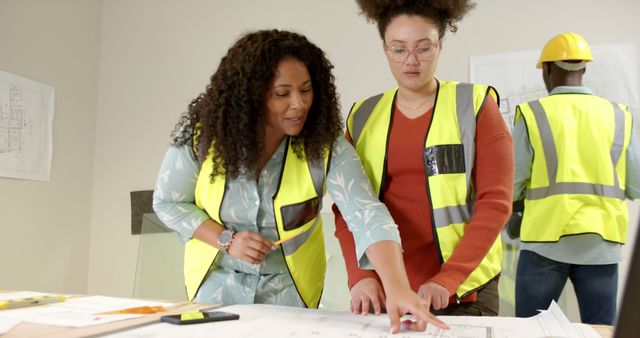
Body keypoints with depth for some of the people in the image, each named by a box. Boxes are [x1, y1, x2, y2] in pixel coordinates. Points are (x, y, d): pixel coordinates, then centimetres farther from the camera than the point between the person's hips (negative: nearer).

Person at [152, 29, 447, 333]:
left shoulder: (326, 146, -24)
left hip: (290, 285, 0)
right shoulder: (201, 134, -19)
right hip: (217, 278, 1)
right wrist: (226, 240, -21)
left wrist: (397, 288, -51)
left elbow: (367, 215, -35)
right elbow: (168, 202, -6)